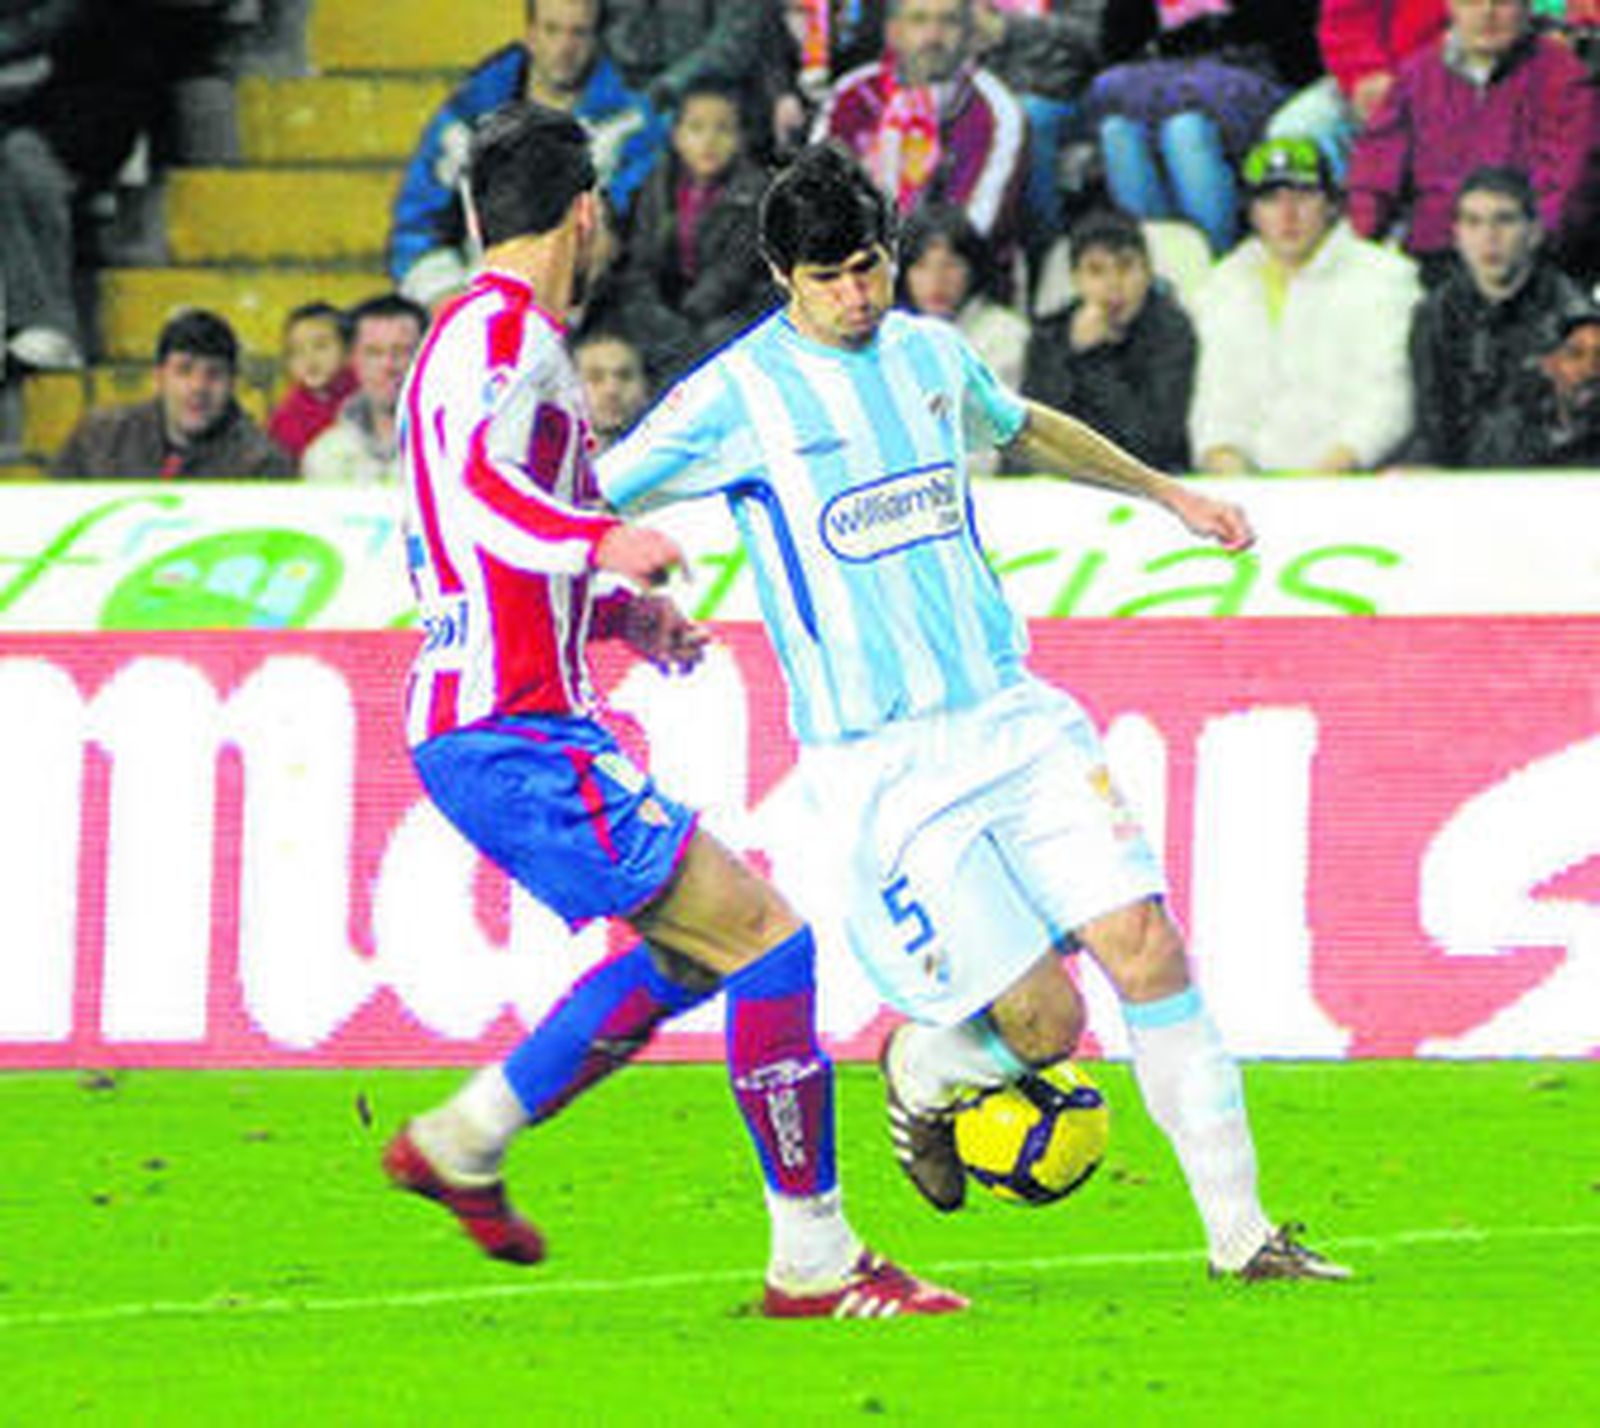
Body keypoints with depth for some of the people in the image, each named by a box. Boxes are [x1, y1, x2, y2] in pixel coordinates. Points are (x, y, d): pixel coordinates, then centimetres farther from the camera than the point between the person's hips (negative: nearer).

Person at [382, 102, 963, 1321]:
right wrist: (601, 544, -46)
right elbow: (472, 484, -30)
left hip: (479, 726, 10)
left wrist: (619, 613, 26)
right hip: (513, 730, -10)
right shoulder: (505, 332, -11)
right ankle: (815, 1263, -9)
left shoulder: (491, 333, 20)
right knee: (768, 939, -11)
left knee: (696, 949, 19)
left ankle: (462, 1143, 20)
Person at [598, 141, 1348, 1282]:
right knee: (1044, 1022, -10)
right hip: (879, 764, -5)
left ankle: (1239, 1230, 0)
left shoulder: (928, 352, 11)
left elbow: (1024, 428, 33)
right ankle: (922, 1070, 25)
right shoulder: (738, 395, -6)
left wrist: (1166, 491, 39)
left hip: (1012, 716, 5)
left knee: (1147, 948, -9)